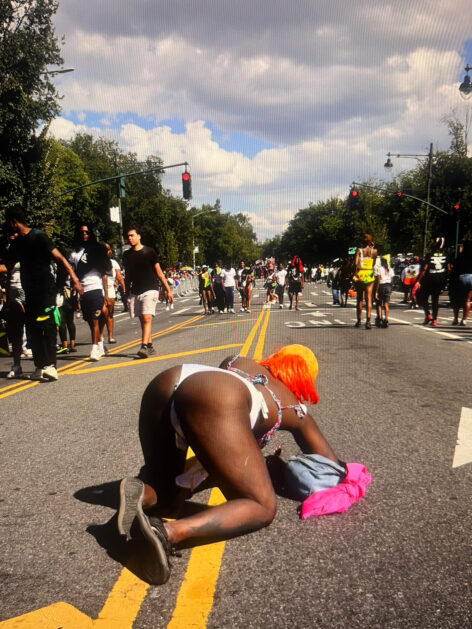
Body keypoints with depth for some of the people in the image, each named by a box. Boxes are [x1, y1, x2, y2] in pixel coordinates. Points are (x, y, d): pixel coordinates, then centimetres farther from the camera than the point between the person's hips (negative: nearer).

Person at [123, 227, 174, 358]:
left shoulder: (149, 252, 0)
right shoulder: (127, 255, 10)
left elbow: (158, 272, 3)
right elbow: (127, 276, 18)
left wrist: (168, 290, 1)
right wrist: (127, 294, 15)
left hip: (150, 290, -4)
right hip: (135, 292, 4)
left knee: (147, 319, -16)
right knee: (143, 320, 7)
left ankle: (144, 346, -20)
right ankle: (150, 346, 17)